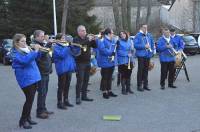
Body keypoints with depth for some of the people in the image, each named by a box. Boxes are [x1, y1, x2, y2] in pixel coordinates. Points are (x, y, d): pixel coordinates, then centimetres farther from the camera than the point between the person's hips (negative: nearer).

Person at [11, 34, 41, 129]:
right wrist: (35, 51, -27)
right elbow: (25, 60, -29)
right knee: (29, 99, -7)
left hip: (33, 77, 8)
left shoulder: (27, 49, 11)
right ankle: (23, 121, 6)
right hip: (26, 79, -8)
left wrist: (38, 50, 2)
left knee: (31, 99, 14)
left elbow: (35, 57, 21)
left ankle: (28, 118, 26)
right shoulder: (16, 53, -12)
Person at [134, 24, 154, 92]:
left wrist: (152, 50, 5)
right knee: (140, 70, -3)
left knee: (146, 70, 11)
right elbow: (135, 45, -14)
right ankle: (139, 85, 3)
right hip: (141, 55, -5)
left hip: (148, 55, 6)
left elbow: (152, 44, 19)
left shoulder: (149, 35, 12)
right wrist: (144, 46, -18)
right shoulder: (138, 35, -6)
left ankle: (145, 85, 20)